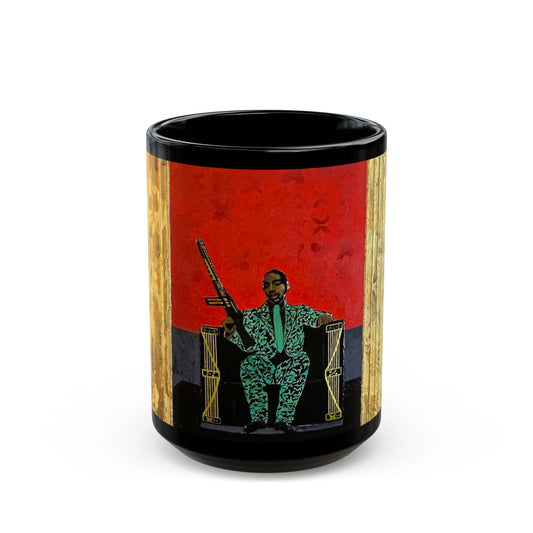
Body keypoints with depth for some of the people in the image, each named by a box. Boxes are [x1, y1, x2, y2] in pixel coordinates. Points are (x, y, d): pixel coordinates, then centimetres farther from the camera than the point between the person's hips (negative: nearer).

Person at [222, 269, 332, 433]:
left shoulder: (298, 312, 18)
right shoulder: (253, 315, 16)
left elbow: (316, 317, 1)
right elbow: (249, 346, 5)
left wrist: (322, 318, -24)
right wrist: (231, 333, -14)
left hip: (290, 368, 0)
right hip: (264, 369, 0)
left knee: (302, 359, -32)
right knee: (249, 362, -31)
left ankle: (284, 418, -36)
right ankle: (258, 416, -34)